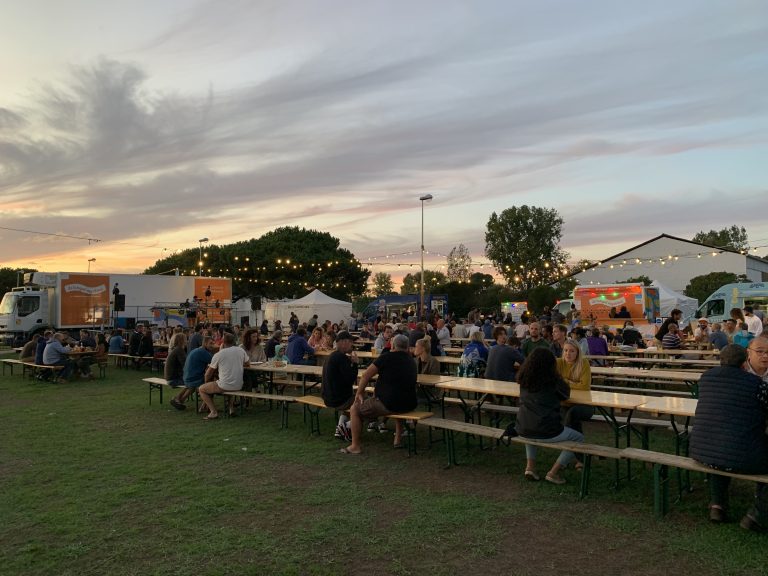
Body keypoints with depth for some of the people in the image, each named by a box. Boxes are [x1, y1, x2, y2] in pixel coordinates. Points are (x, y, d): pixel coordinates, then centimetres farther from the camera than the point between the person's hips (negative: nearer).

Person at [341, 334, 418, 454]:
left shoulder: (387, 357, -7)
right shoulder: (411, 362, 13)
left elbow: (366, 375, -9)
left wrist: (359, 393, 6)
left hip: (389, 405, -7)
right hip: (409, 405, 7)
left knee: (355, 410, 8)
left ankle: (356, 446, 11)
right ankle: (398, 438, 35)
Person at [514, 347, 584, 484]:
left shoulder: (524, 378, 3)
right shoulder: (552, 380, -11)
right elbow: (566, 394, 5)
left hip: (523, 430, 5)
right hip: (547, 432, -5)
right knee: (579, 438, 19)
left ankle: (530, 466, 24)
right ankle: (553, 472, 11)